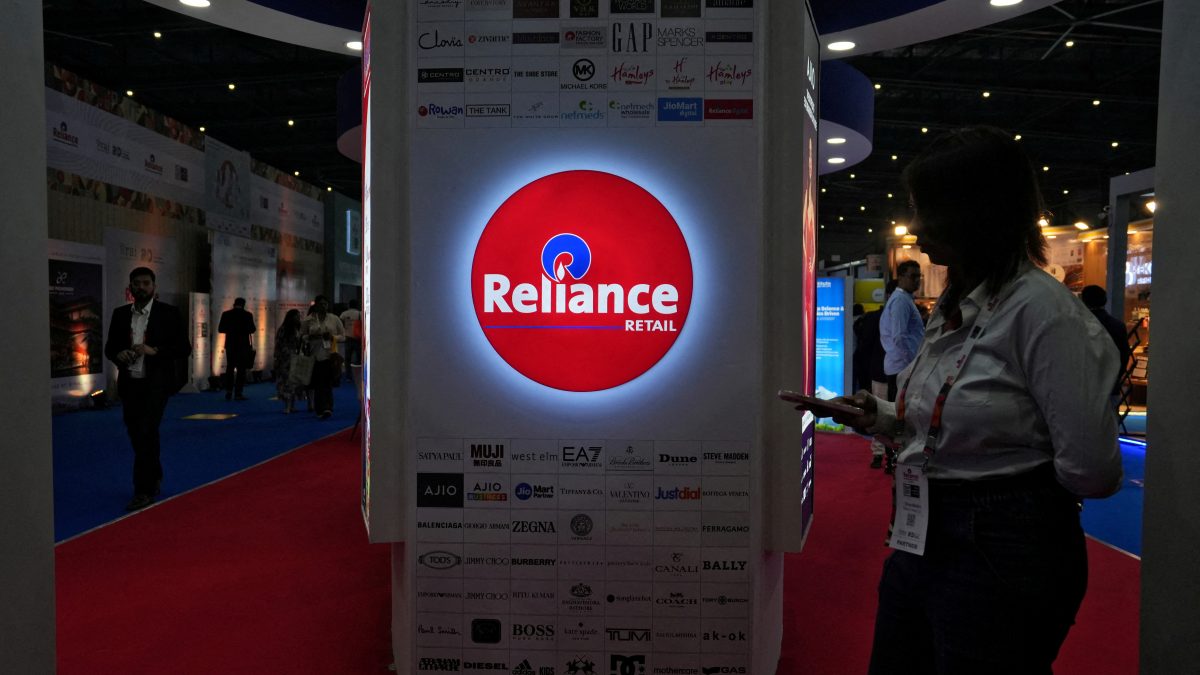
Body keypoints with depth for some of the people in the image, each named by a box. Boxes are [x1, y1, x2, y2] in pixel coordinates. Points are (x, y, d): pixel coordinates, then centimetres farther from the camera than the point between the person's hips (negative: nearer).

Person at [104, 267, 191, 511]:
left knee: (147, 433, -13)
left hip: (156, 383, -4)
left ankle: (144, 491, -6)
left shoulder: (169, 313, -3)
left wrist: (154, 350, -19)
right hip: (130, 384, 5)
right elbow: (109, 347, 13)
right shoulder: (120, 314, 8)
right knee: (138, 436, 12)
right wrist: (118, 355, -10)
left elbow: (184, 348, -5)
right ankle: (154, 479, 33)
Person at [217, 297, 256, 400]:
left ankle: (228, 392, 11)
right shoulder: (247, 315, -8)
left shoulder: (226, 314, 0)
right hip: (243, 345, -3)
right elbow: (252, 330, -9)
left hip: (230, 345, 3)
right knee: (241, 369, 2)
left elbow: (220, 329, -1)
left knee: (229, 368, 13)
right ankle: (238, 393, -2)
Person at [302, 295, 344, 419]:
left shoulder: (334, 319, 9)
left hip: (330, 355, 0)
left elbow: (343, 335, 11)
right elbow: (302, 336, 11)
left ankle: (326, 409, -8)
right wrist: (311, 337, -10)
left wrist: (332, 337, -8)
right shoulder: (309, 320, 8)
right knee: (318, 383, -4)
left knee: (327, 382, -9)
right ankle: (321, 409, 1)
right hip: (315, 356, 0)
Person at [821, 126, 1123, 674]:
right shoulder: (953, 307, 9)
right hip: (922, 539, 8)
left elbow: (1090, 469, -20)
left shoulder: (1040, 307, -18)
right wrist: (882, 418, 4)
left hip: (1003, 552, -8)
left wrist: (1015, 495, -3)